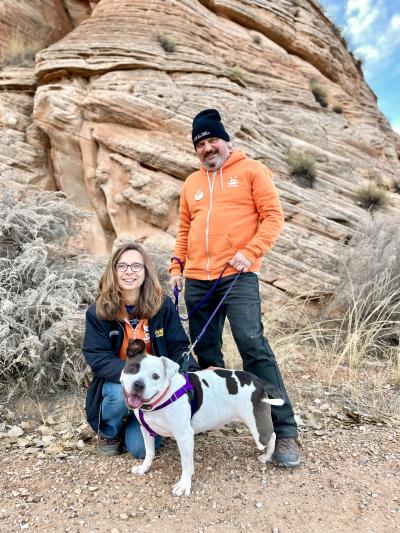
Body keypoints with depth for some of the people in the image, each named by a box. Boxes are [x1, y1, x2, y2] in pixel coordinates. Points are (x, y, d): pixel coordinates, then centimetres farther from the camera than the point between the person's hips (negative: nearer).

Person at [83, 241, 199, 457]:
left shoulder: (163, 305, -10)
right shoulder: (99, 311, -13)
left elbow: (178, 347, -8)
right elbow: (97, 358, -17)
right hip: (116, 381, 0)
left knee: (141, 448, -15)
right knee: (123, 393, -35)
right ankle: (109, 432, 2)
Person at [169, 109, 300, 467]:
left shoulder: (251, 171, 6)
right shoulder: (191, 184, 20)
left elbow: (273, 216, -2)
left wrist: (251, 251, -16)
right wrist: (176, 267, 11)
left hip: (238, 276, -5)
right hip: (197, 281, 6)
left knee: (254, 347, -13)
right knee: (205, 353, 10)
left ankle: (285, 431, -3)